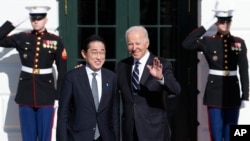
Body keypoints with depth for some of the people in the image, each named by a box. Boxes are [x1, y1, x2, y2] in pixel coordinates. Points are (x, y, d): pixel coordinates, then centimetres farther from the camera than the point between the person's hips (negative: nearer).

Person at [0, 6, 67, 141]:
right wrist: (12, 23, -4)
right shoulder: (21, 38, 3)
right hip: (25, 94, 2)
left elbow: (62, 71, 1)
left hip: (46, 95, -1)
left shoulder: (56, 41, -1)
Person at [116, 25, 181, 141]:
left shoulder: (162, 65, -6)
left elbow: (176, 90, -20)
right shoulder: (122, 66, 8)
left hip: (154, 130, -4)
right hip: (129, 130, 4)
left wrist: (160, 77, -39)